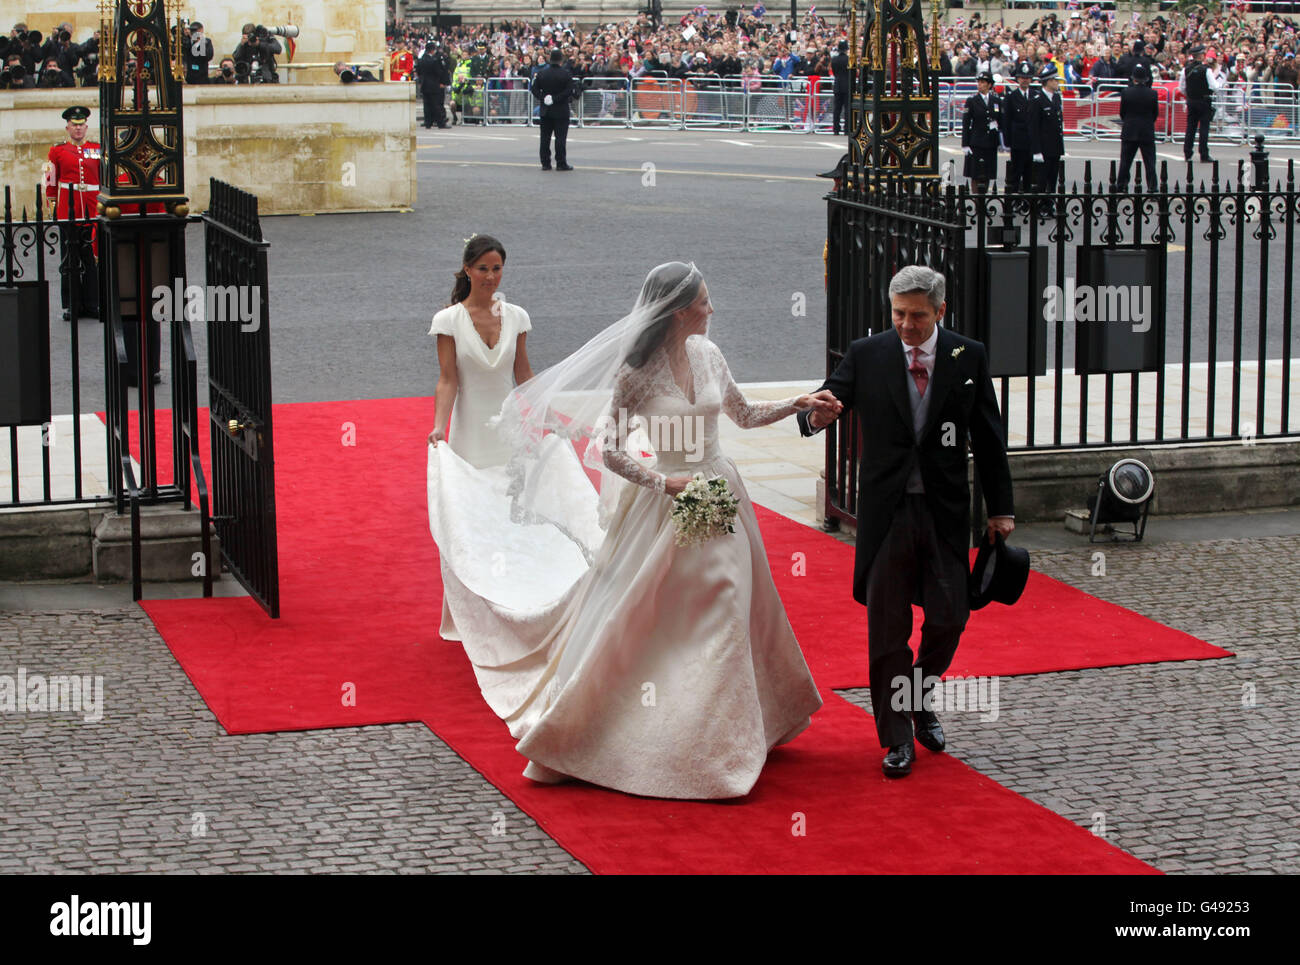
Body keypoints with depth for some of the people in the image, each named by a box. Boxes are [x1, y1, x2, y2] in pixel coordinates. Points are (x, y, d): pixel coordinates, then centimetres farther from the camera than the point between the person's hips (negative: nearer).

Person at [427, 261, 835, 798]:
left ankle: (721, 738, 29)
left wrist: (799, 404, 7)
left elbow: (744, 415, 17)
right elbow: (610, 452, -11)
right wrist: (664, 483, -18)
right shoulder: (637, 371, -14)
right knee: (638, 623, -3)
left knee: (724, 616, 12)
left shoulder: (708, 356, 2)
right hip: (665, 506, -5)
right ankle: (572, 739, 9)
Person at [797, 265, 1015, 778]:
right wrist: (817, 416, -29)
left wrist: (1001, 509, 4)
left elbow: (988, 438, 5)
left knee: (949, 616, 3)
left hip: (946, 510, 1)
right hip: (886, 510, -1)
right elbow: (825, 404, -4)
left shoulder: (969, 357, 2)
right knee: (887, 626, 3)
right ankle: (897, 738, 13)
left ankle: (920, 698, 32)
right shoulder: (865, 356, 0)